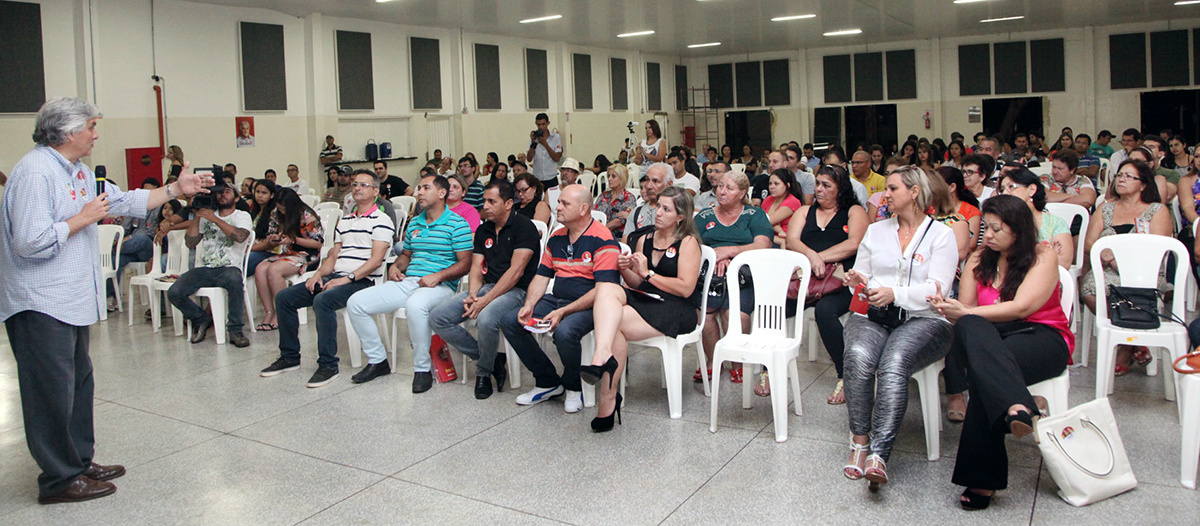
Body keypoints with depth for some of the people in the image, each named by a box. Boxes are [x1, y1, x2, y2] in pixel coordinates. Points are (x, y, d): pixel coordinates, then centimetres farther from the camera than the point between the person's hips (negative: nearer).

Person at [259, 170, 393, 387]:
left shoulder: (380, 220, -2)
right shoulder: (344, 220, 24)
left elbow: (376, 260, -13)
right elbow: (334, 254, 22)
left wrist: (349, 278, -21)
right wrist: (318, 274, 2)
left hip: (362, 280, -8)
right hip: (335, 276, 8)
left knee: (322, 300, -35)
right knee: (284, 297, -2)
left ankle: (328, 365, -28)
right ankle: (290, 357, 8)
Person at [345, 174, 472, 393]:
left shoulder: (457, 224, -2)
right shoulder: (414, 223, 21)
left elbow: (465, 263, -8)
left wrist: (438, 276, -21)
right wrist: (396, 266, 9)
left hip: (440, 286, -7)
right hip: (407, 282, 8)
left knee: (415, 305, -43)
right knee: (355, 303, -4)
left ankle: (422, 369, -24)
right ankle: (377, 360, 10)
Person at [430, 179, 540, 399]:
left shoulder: (523, 226, -8)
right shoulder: (483, 230, 16)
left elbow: (516, 271, -16)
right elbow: (476, 268, 13)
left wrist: (485, 300, -20)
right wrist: (472, 295, -9)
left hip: (515, 290, -7)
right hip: (487, 287, 8)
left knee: (486, 319, -38)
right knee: (437, 317, -10)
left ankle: (484, 371, -7)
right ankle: (492, 358, -2)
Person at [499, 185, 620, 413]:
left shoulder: (602, 240, -12)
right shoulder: (556, 238, 13)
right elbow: (542, 276, 17)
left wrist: (563, 312, -25)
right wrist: (529, 306, -3)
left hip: (588, 305, -8)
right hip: (556, 299, 8)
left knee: (564, 331, -37)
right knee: (509, 322, -8)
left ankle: (573, 387, -4)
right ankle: (549, 382, 5)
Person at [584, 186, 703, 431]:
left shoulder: (688, 242, -1)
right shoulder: (644, 239, 18)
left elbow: (686, 289, -11)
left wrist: (648, 273, -9)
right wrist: (626, 270, -3)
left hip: (678, 311, -6)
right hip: (644, 300, 6)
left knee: (614, 324, -28)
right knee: (606, 288, -26)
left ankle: (608, 397, -22)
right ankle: (604, 355, -48)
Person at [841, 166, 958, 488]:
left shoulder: (941, 234, 7)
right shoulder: (876, 231, 23)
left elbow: (937, 289, -5)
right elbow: (861, 275, 22)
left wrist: (895, 294, -21)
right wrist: (857, 281, -3)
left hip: (923, 320, -3)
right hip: (872, 316, 3)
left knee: (894, 362, -35)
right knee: (859, 357, -32)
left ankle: (878, 454, -41)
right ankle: (859, 441, -23)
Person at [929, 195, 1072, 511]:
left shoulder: (1043, 257, 1)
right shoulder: (979, 260, 17)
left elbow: (1021, 308, -14)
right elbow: (966, 311, 10)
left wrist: (966, 313, -17)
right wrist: (948, 309, -15)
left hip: (1041, 337, -3)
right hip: (989, 335, 4)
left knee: (984, 367, -39)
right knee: (971, 328, -38)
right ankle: (1018, 406, -59)